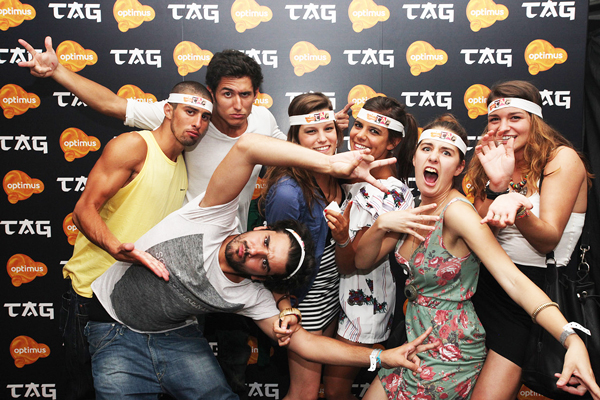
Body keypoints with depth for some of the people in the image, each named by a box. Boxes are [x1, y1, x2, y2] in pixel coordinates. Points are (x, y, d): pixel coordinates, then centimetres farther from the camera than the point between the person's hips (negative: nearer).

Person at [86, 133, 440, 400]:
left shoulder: (249, 297, -13)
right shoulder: (217, 219, -25)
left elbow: (301, 340, -8)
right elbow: (247, 147, -39)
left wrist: (382, 356, -12)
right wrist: (333, 164, -44)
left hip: (174, 336, 3)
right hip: (115, 329, -3)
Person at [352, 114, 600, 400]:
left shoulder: (456, 211, -23)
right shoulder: (415, 210, 1)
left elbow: (514, 279, -31)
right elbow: (362, 262, 1)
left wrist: (572, 340, -43)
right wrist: (381, 225, -17)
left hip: (449, 354, -7)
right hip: (416, 342, 7)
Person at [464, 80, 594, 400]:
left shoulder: (562, 159, -7)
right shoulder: (491, 161, 8)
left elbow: (548, 241, -13)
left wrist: (518, 208, -34)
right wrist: (497, 184, -18)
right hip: (488, 283, 5)